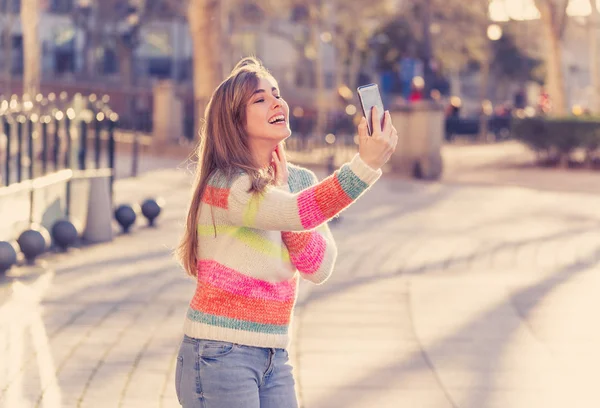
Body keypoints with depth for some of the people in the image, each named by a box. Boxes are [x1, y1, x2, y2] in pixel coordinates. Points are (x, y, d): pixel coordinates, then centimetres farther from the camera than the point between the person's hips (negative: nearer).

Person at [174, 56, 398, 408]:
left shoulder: (301, 181, 7)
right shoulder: (223, 184, -14)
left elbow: (320, 268, -5)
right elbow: (295, 213, -33)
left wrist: (280, 191, -10)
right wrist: (366, 164, -41)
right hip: (219, 354, -6)